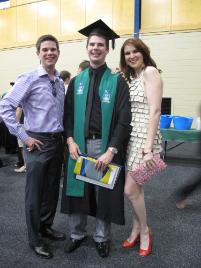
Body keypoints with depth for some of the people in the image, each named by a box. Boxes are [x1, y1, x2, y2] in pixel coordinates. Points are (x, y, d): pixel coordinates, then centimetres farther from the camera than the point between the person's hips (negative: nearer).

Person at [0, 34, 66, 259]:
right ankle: (35, 239, 22)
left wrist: (63, 136, 10)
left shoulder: (61, 82, 9)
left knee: (52, 189, 17)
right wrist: (24, 137, -15)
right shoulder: (29, 79, -10)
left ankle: (46, 227, 37)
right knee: (35, 193, 5)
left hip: (57, 142, 6)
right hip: (37, 143, -6)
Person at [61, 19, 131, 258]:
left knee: (104, 192, 8)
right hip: (79, 145, 3)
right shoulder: (76, 82, 10)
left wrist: (111, 151, -16)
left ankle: (101, 237, 29)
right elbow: (68, 114, 8)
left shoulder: (117, 82, -1)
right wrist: (70, 140, -8)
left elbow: (123, 120, -8)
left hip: (105, 146, -2)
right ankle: (77, 234, 31)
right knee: (77, 190, 10)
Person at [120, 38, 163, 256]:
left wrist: (148, 148, -22)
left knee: (130, 189, -5)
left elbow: (154, 111, -17)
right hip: (129, 137, 7)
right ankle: (137, 230, 29)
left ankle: (145, 231, 19)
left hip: (143, 138, -7)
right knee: (135, 187, 13)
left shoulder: (150, 71, -9)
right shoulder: (129, 77, 16)